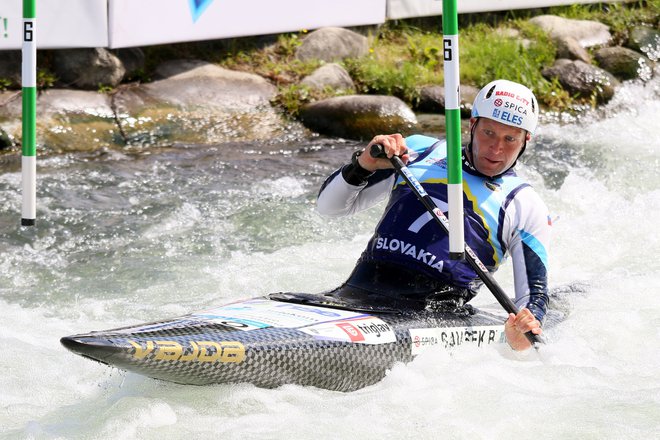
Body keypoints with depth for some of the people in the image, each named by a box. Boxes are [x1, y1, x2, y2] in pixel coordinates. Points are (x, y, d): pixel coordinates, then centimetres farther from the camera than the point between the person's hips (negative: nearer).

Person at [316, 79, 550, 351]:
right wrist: (364, 165, -1)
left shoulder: (525, 207, 12)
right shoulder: (420, 150, 18)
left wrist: (523, 335, -18)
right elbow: (328, 206, 20)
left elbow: (535, 293, 6)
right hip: (356, 294, 3)